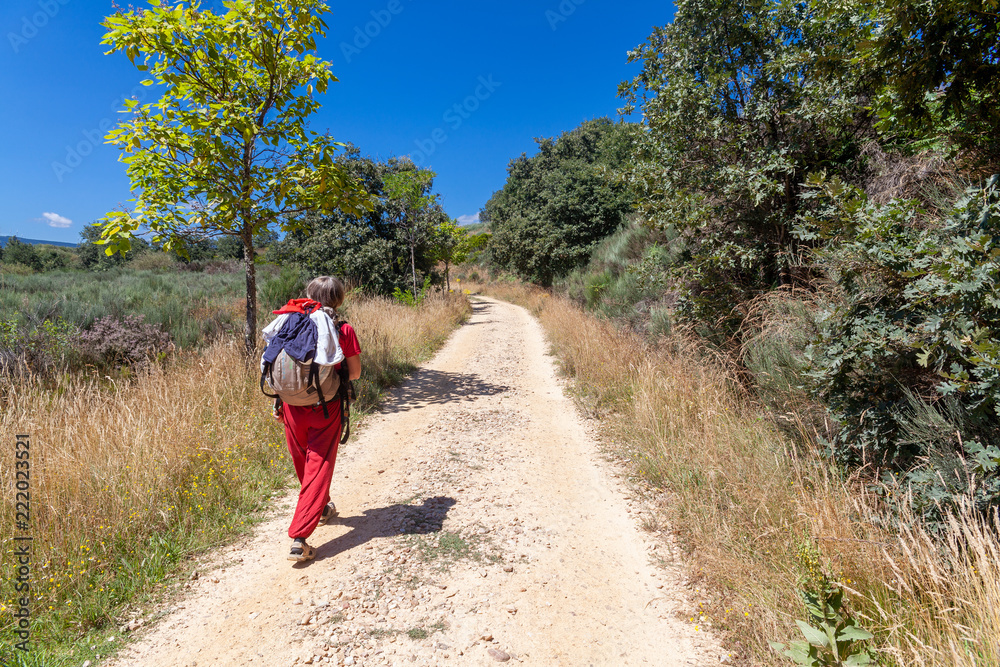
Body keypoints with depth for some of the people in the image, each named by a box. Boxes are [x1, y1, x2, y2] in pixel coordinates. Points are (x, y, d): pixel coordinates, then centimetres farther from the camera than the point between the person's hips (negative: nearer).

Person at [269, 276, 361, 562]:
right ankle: (299, 538, -3)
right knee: (318, 467, 3)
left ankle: (322, 508, 46)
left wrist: (277, 402, 10)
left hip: (293, 404, 4)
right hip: (326, 407, -3)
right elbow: (354, 373, -3)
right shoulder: (344, 330, -8)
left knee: (302, 461, 24)